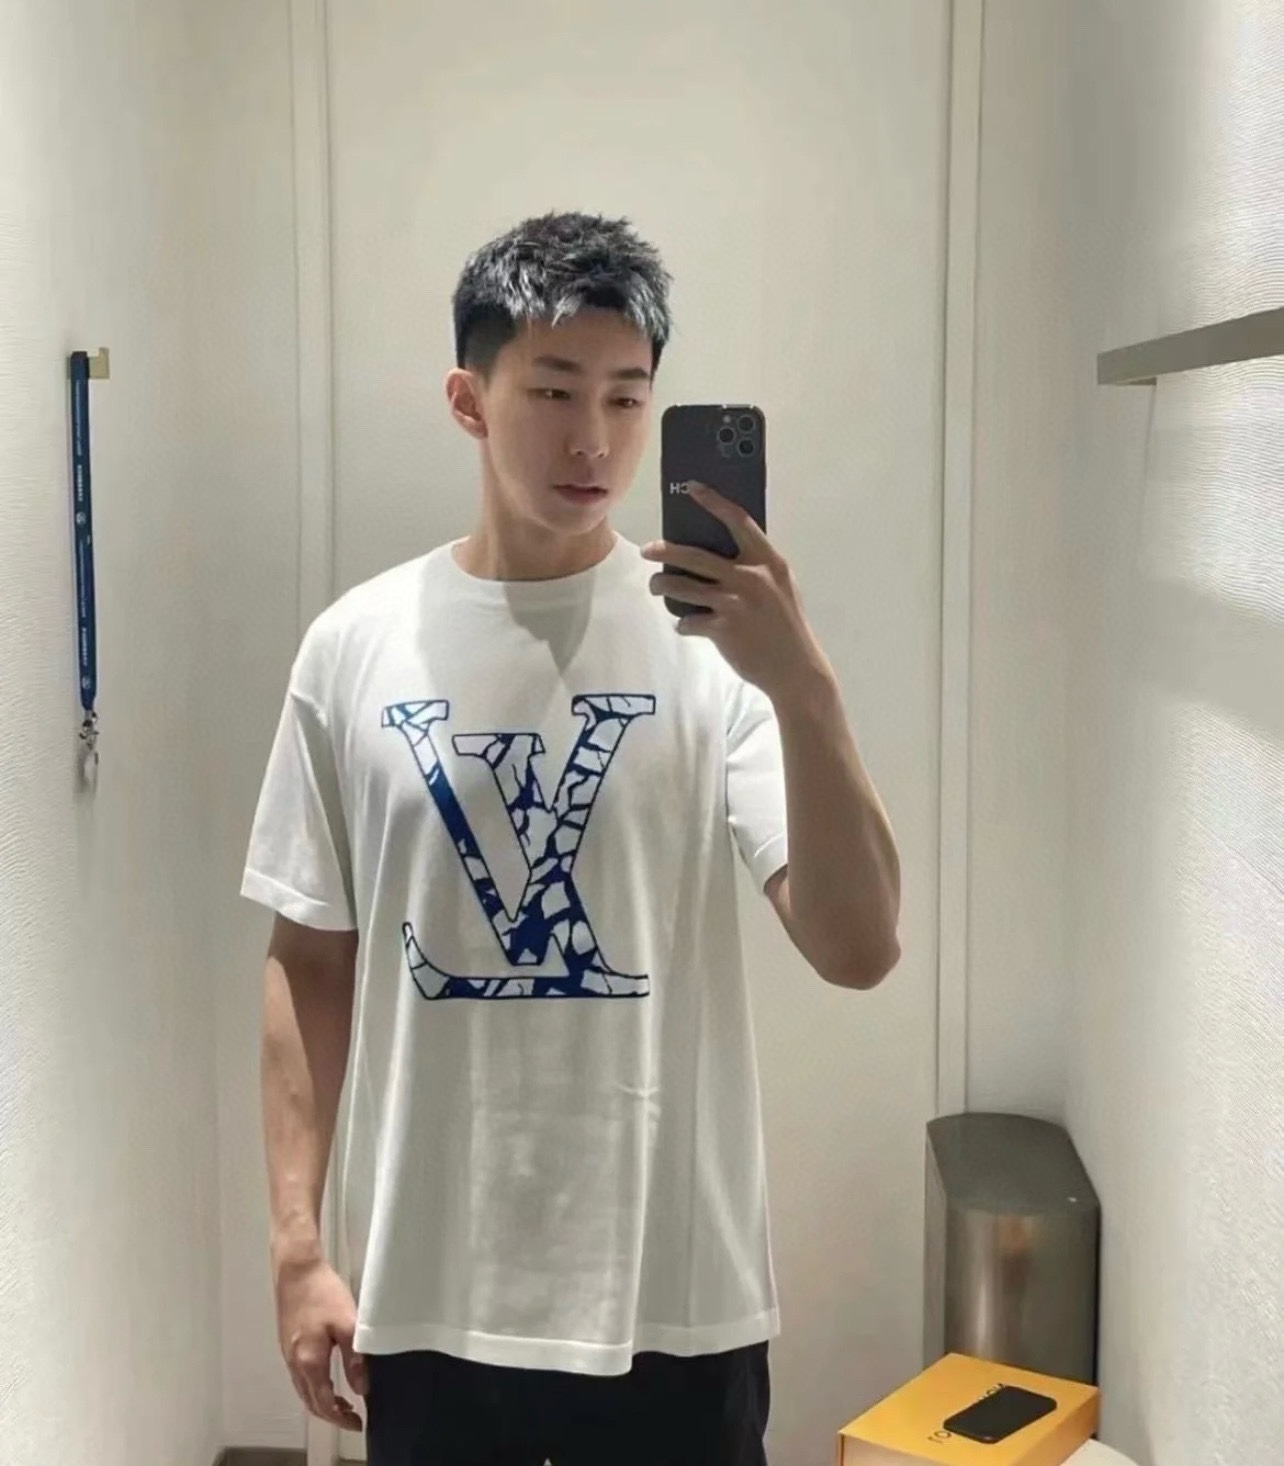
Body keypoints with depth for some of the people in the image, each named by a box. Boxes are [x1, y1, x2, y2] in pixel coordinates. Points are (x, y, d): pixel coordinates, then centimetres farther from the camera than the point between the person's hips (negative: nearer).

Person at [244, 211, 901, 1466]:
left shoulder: (718, 639, -8)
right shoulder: (356, 647, -2)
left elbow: (859, 950, -16)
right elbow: (310, 963, 4)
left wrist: (804, 685, -28)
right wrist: (297, 1243, 2)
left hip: (673, 1296, -1)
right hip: (431, 1294, 2)